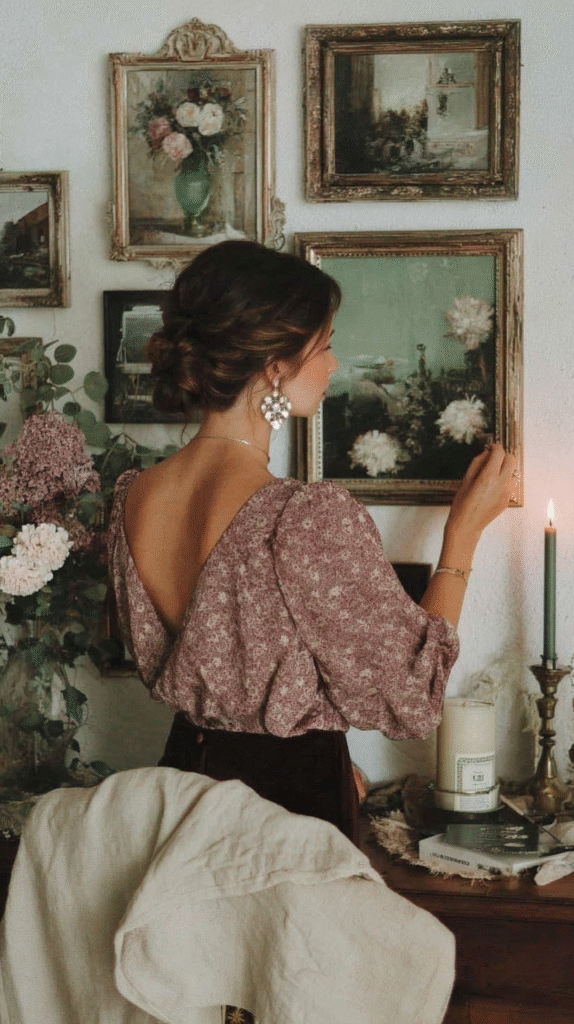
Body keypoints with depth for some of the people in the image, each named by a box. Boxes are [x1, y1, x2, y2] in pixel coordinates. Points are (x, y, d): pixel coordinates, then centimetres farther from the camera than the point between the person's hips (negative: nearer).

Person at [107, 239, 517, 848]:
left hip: (184, 774, 6)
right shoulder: (313, 519, -28)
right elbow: (413, 697, -17)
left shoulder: (130, 499, -6)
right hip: (292, 796, -6)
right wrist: (466, 527, -10)